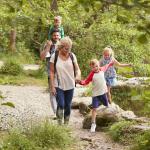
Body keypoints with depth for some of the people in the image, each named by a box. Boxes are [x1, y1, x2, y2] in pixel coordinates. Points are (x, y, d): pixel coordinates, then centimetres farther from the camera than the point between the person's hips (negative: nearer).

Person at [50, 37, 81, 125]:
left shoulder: (72, 56, -2)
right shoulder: (55, 56, -8)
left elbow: (77, 68, 0)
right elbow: (52, 72, -4)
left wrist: (78, 75, -23)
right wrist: (52, 86, -8)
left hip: (70, 86, 3)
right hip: (58, 86, -3)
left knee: (68, 106, 10)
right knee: (61, 104, -14)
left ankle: (66, 124, 24)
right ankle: (60, 124, -1)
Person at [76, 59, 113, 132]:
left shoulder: (102, 69, -1)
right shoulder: (92, 74, -12)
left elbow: (106, 67, 21)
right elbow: (86, 81, -9)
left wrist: (110, 63, 37)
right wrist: (81, 82, -29)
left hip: (103, 92, 4)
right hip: (95, 93, -4)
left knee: (107, 106, 18)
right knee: (94, 108, -10)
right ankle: (93, 124, -5)